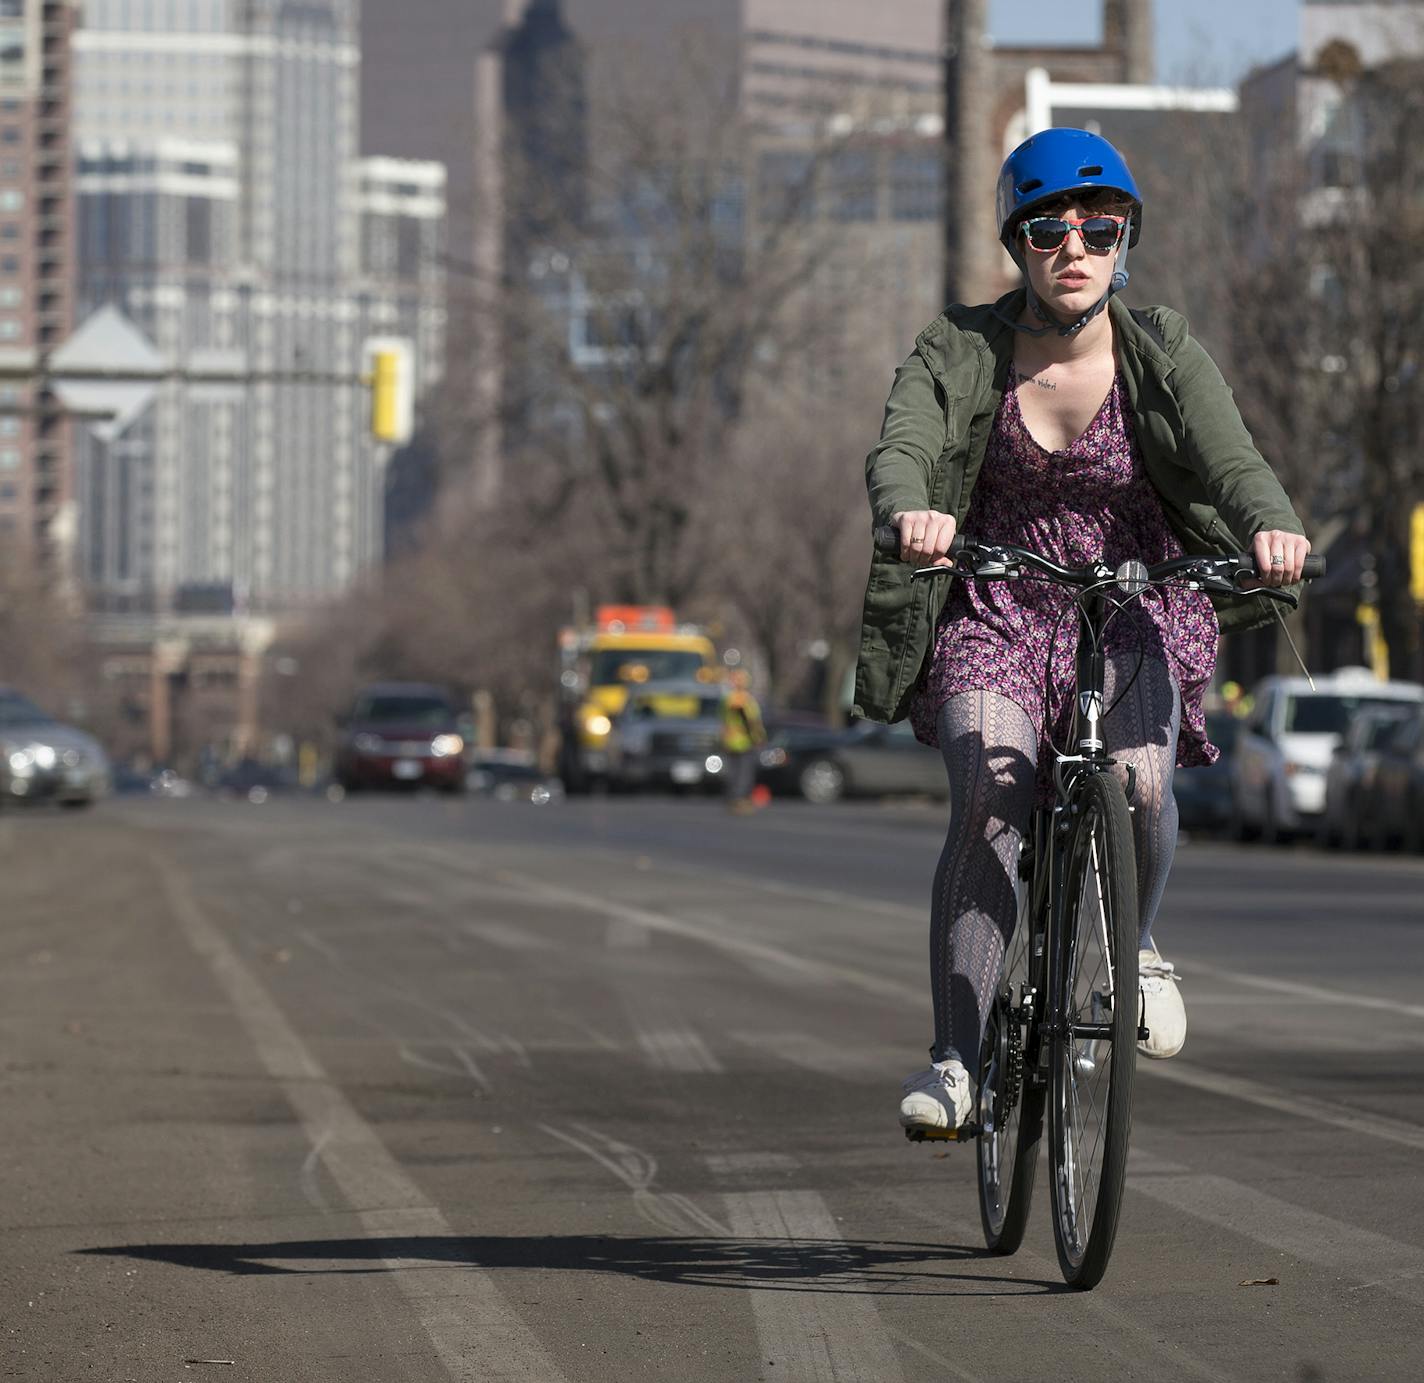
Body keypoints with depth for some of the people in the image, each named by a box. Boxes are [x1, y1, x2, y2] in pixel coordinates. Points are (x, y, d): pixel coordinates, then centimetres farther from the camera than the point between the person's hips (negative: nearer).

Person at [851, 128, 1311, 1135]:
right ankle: (957, 1062, -20)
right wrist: (911, 511, -46)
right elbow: (899, 448, -22)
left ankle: (1133, 946, 7)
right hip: (998, 611, 0)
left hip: (1134, 610, 0)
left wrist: (1271, 526, -43)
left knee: (1140, 778, -27)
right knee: (989, 795, -25)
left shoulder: (1163, 352, -6)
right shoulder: (962, 349, -6)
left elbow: (1233, 458, -19)